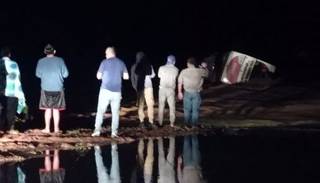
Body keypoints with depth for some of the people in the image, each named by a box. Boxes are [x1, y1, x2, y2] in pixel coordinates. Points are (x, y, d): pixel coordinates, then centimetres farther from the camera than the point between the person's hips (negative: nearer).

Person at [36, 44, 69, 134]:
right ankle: (56, 128, 5)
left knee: (48, 109, 9)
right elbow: (65, 74, -3)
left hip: (46, 88, 0)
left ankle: (47, 128, 7)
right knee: (56, 109, 7)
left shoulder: (41, 61, -3)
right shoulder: (60, 60, -5)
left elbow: (38, 74, 3)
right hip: (58, 88, 0)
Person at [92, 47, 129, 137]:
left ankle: (97, 130, 0)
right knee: (115, 112, 8)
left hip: (105, 90, -2)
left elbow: (98, 76, 0)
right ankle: (114, 132, 4)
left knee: (100, 111, 5)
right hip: (117, 91, 2)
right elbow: (126, 77, 7)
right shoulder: (121, 63, 4)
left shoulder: (104, 62, -4)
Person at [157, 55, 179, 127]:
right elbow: (175, 78, 9)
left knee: (161, 106, 9)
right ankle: (172, 123, 6)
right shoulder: (176, 70, -5)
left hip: (162, 88, 1)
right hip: (171, 89, -1)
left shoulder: (161, 68, -5)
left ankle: (160, 122, 9)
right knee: (172, 106, 8)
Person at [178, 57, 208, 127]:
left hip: (187, 93, 0)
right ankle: (194, 124, 13)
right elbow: (206, 73, 12)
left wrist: (180, 92, 10)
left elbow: (180, 83, -1)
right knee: (195, 110, 9)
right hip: (196, 93, 0)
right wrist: (204, 67, 28)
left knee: (187, 109, 11)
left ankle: (187, 124, 16)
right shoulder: (200, 71, -9)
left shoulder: (183, 72, -7)